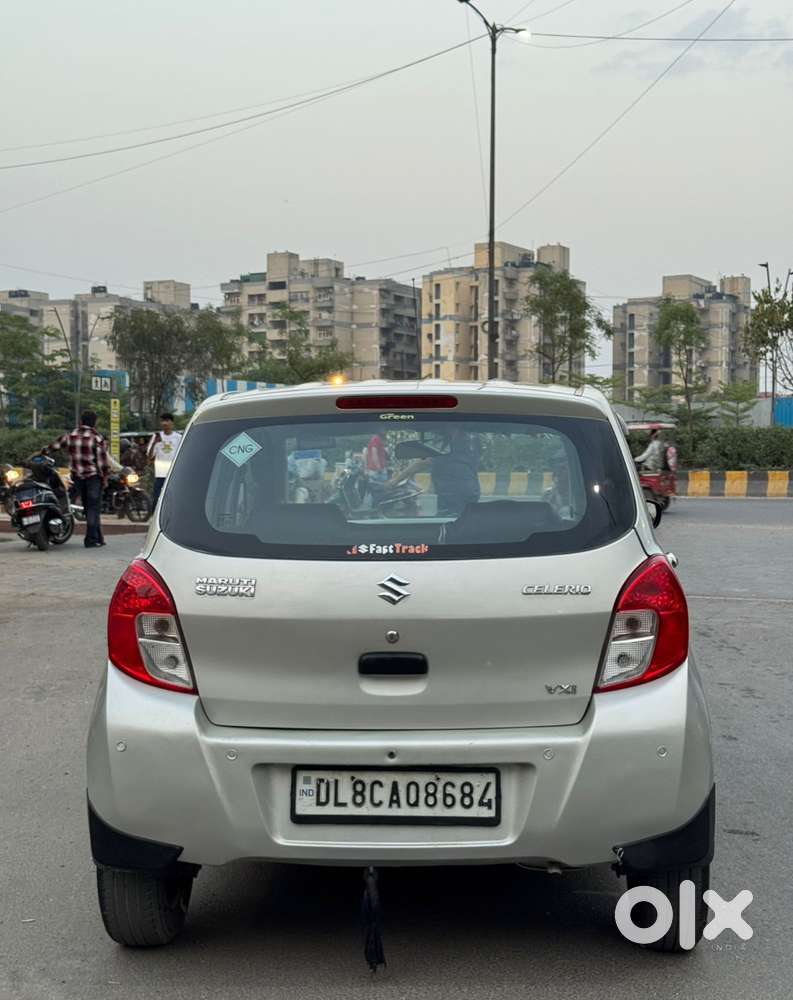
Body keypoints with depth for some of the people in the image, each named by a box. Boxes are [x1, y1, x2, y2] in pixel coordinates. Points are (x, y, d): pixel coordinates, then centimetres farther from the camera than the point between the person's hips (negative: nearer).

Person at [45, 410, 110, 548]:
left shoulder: (70, 436, 2)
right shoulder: (97, 439, -10)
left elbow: (54, 446, 10)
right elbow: (103, 460, -10)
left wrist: (42, 453, 27)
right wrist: (105, 477, -1)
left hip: (77, 476, 4)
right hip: (94, 476, -4)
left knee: (87, 507, 13)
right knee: (93, 507, -1)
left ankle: (98, 538, 18)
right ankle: (91, 540, -6)